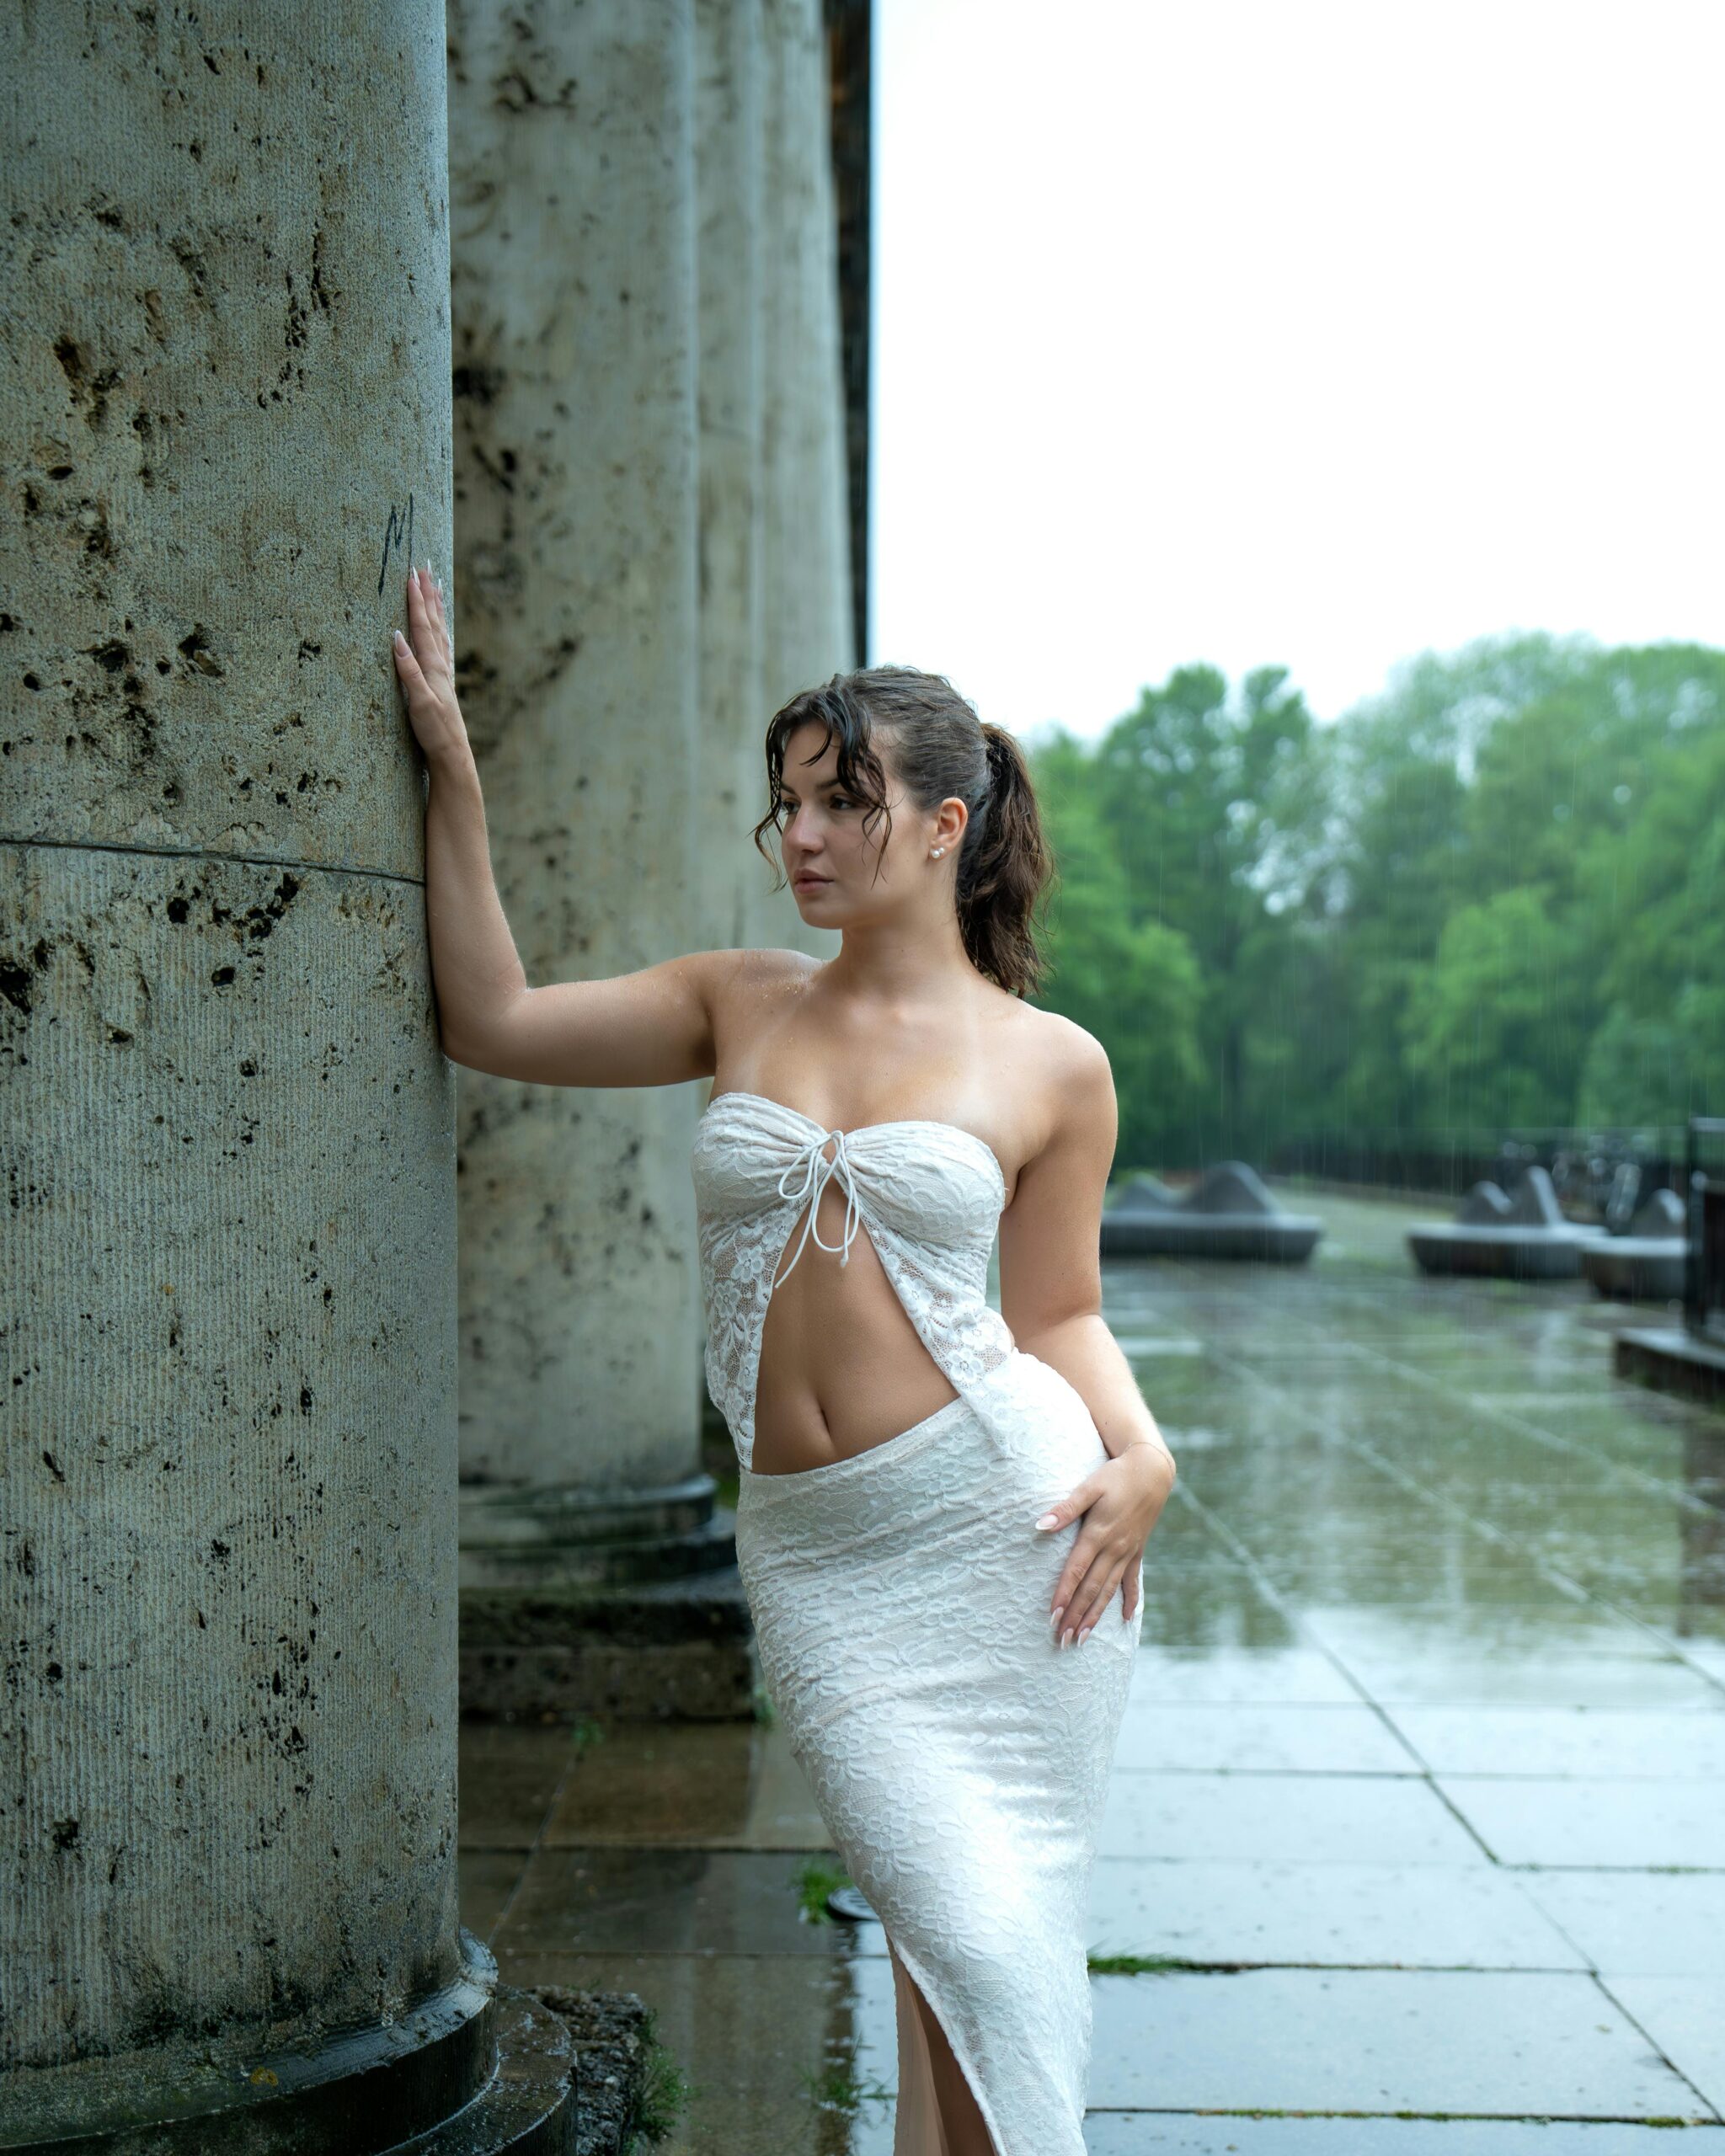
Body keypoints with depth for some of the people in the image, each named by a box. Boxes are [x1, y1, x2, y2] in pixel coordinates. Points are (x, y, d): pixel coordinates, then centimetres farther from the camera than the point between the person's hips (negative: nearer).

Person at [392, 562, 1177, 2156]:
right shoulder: (741, 1004, 10)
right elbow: (493, 1021, 6)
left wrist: (1141, 1452, -7)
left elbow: (1060, 1311, 11)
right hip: (816, 1549, 1)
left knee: (1013, 1943, 4)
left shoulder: (1051, 1064, 4)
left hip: (1004, 1512, -1)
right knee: (966, 1943, -6)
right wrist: (453, 767, 6)